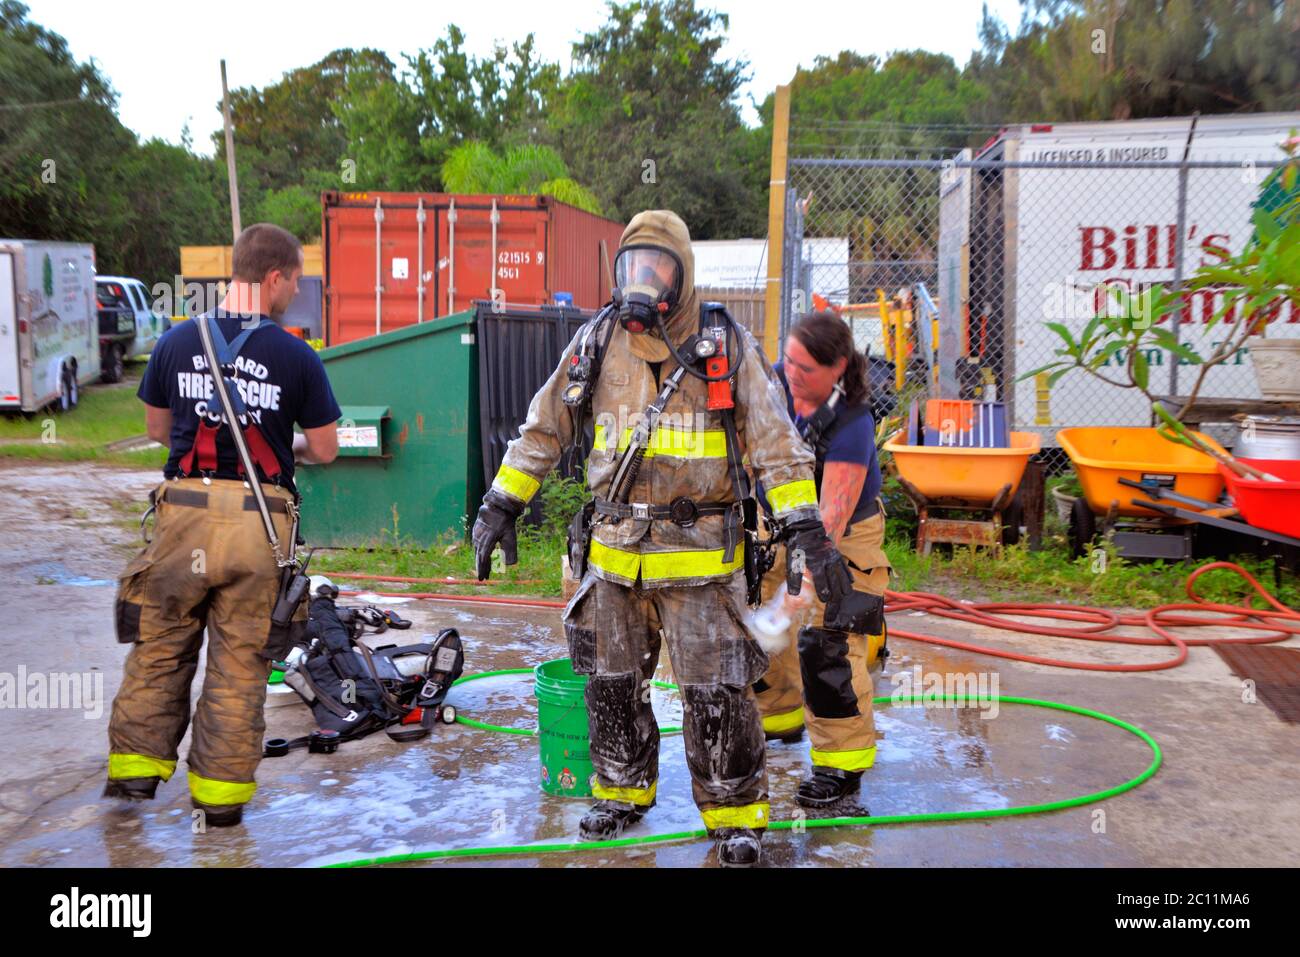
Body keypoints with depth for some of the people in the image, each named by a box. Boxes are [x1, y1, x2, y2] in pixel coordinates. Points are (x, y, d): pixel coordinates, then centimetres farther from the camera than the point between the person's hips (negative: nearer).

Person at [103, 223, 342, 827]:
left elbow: (157, 427, 15)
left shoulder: (175, 342, 3)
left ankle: (137, 765, 23)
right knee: (240, 661, 7)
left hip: (184, 510, 2)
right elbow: (324, 450, 0)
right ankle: (220, 791, 16)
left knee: (160, 647, 16)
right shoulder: (297, 357, -5)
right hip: (259, 521, -2)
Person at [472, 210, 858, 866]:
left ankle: (735, 812, 17)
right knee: (612, 683, 14)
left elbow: (776, 444, -4)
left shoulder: (728, 348, -2)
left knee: (715, 692, -1)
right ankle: (623, 790, 35)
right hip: (613, 551, 4)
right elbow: (544, 429, 12)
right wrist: (500, 505, 10)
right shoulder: (596, 343, 5)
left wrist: (808, 530, -12)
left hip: (698, 554, -3)